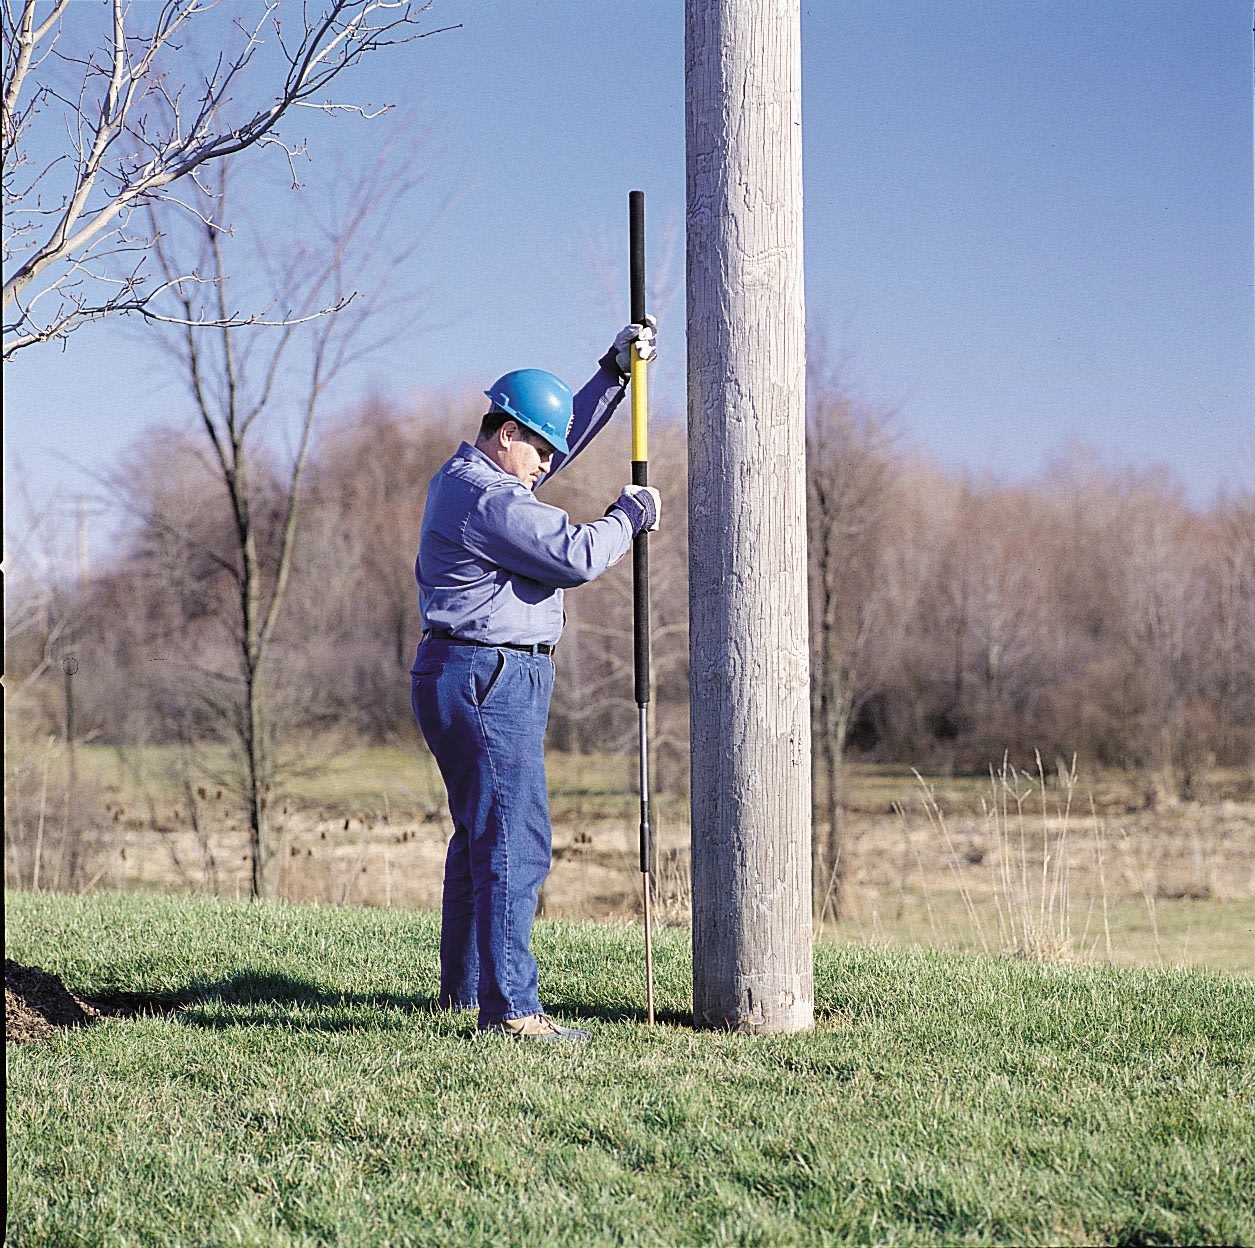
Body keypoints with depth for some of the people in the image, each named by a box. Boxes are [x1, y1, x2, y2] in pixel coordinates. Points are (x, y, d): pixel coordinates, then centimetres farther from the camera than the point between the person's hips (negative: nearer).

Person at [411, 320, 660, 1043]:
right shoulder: (488, 500, -16)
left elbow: (569, 432, 29)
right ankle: (511, 1007, -16)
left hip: (472, 679, 12)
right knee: (515, 842, -13)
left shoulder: (468, 479, 17)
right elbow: (576, 557, -20)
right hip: (490, 681, -12)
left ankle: (464, 988, 26)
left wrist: (617, 370, 24)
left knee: (481, 835, 18)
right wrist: (631, 514, -3)